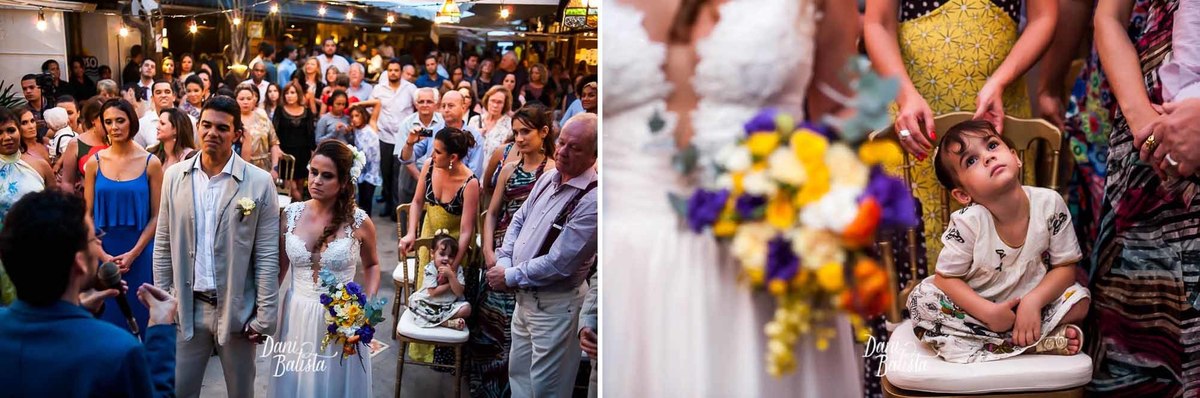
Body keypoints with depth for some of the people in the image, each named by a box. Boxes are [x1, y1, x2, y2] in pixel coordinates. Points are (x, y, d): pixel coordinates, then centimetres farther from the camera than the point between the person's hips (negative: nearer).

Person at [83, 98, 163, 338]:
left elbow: (156, 216, -3)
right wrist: (103, 255, -8)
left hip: (139, 253, -1)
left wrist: (133, 253, -12)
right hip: (103, 253, 2)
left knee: (139, 316, 5)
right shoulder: (95, 162, 3)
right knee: (107, 316, 8)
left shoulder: (151, 163, -2)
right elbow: (88, 214, 3)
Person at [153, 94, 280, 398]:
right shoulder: (175, 176, 1)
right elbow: (163, 245, 6)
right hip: (187, 308, 2)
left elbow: (267, 255, -7)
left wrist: (265, 316, -9)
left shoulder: (259, 182, -9)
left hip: (238, 309, -2)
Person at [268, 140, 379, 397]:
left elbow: (371, 265, 8)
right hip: (297, 317, 2)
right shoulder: (291, 214, -4)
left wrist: (369, 304, -7)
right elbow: (278, 268, 6)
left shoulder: (359, 222, -9)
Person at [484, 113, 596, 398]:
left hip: (555, 305, -8)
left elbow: (558, 263, -24)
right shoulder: (549, 178, 3)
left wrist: (510, 277, -14)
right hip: (525, 295, 8)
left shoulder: (592, 200, -24)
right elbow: (519, 220, 12)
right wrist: (504, 262, -4)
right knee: (518, 372, 22)